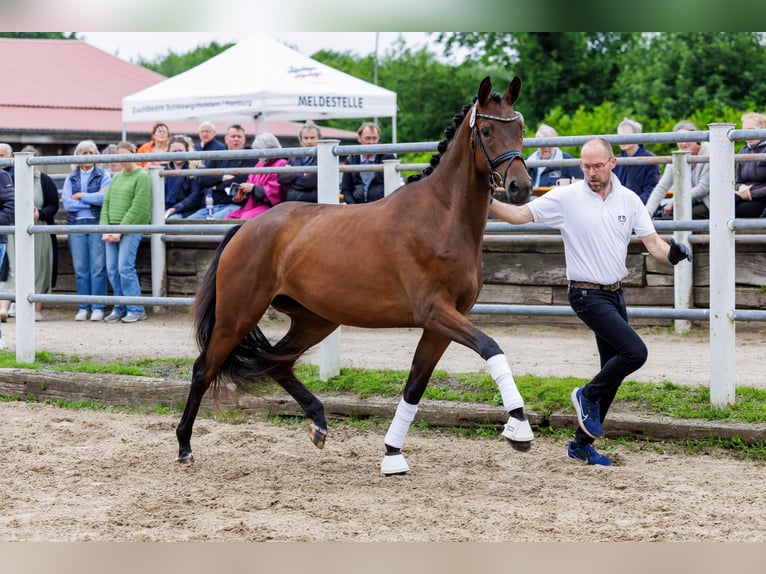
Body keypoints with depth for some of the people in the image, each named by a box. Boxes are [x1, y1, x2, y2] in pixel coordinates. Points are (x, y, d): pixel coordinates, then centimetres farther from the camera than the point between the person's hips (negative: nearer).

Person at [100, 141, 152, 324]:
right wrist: (105, 228, 0)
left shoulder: (142, 177, -4)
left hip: (132, 229, -7)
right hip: (112, 231, 7)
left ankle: (136, 310, -6)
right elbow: (106, 203, 15)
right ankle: (120, 308, 11)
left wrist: (120, 229, -15)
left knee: (125, 268, -13)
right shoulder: (116, 178, 18)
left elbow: (138, 208, -11)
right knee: (112, 270, 3)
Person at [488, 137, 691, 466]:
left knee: (614, 371, 9)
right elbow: (519, 215, -8)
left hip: (615, 293, 6)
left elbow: (653, 243, -1)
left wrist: (672, 253, -22)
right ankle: (588, 396, 5)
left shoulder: (629, 201, 3)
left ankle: (581, 445, 21)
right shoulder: (566, 198, -8)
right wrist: (488, 202, -24)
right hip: (587, 295, -6)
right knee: (635, 352, -20)